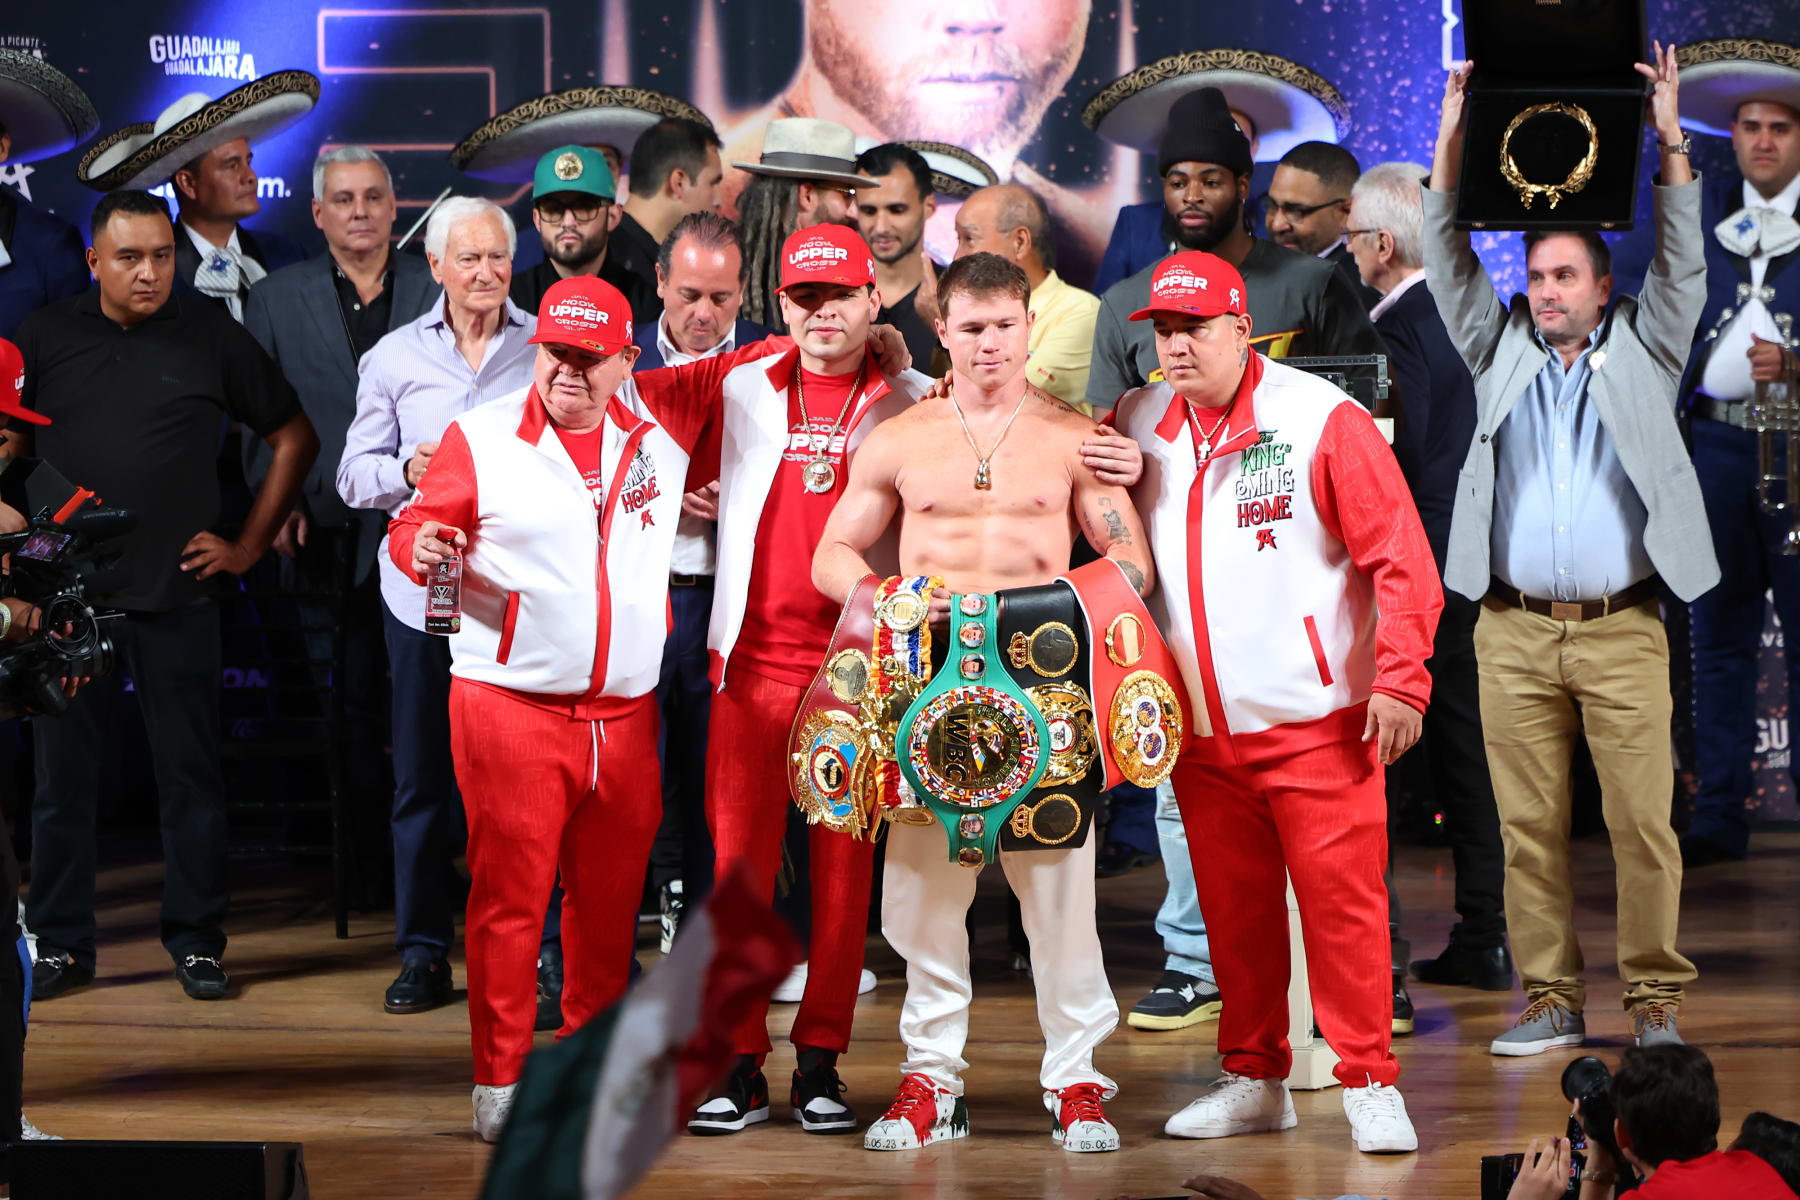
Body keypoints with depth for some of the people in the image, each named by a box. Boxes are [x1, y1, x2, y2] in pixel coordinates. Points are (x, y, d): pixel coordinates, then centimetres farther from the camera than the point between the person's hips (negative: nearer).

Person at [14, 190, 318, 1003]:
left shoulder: (212, 337, 3)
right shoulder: (45, 337, 5)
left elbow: (293, 437, 9)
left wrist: (249, 546, 5)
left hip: (175, 595, -1)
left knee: (190, 774, 2)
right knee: (62, 775, 5)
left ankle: (196, 941, 12)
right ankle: (59, 945, 13)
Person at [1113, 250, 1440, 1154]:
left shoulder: (1322, 421, -8)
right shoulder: (1137, 427, 7)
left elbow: (1401, 557, -8)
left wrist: (1400, 679, -13)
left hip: (1315, 721, -5)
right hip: (1202, 730, 5)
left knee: (1341, 900, -4)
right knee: (1232, 908, 11)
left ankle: (1369, 1085, 4)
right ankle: (1254, 1079, 22)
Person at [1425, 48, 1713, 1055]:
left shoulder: (1642, 352, 12)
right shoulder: (1502, 352, 15)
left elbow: (1683, 265, 4)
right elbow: (1449, 262, 10)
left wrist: (1669, 143, -2)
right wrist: (1453, 140, 2)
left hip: (1622, 628, -2)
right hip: (1515, 629, 2)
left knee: (1645, 824, -5)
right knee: (1530, 827, 1)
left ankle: (1656, 1001, 3)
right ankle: (1552, 1001, 8)